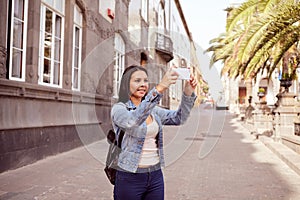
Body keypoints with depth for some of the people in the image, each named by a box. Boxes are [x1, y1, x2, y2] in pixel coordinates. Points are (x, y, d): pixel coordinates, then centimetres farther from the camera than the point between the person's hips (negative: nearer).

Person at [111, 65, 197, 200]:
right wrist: (159, 89, -39)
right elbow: (132, 121, -30)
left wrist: (188, 93, -18)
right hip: (130, 178, -5)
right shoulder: (118, 108, -9)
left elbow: (179, 118, 0)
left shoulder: (153, 111, 10)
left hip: (155, 175, 5)